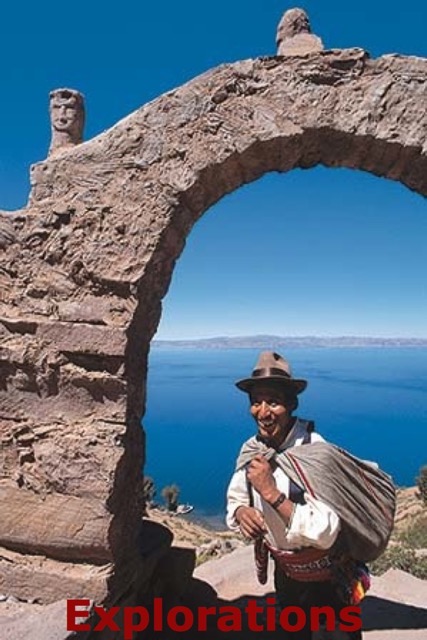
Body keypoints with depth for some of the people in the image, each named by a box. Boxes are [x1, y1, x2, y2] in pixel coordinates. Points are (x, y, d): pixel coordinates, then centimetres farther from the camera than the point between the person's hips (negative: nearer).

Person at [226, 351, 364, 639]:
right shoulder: (251, 449, -12)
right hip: (284, 571, 6)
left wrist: (271, 492, -39)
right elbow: (235, 500, 0)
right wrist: (241, 512, -22)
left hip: (324, 581, -6)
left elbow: (325, 533, -34)